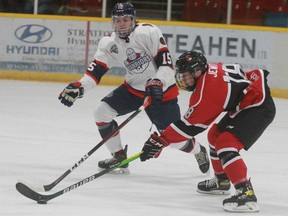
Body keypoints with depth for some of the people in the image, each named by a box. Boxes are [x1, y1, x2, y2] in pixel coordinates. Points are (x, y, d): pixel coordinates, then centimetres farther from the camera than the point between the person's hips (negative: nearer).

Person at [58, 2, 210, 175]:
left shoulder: (149, 32, -22)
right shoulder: (109, 43, -7)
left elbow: (166, 62, -22)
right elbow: (96, 70, -12)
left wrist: (157, 82, -37)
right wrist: (79, 88, -28)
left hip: (162, 90, -5)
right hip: (134, 87, 5)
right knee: (102, 112, -9)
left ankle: (199, 151, 31)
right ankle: (119, 157, 8)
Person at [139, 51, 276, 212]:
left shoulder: (206, 92, -23)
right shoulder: (212, 69, 1)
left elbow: (189, 125, -18)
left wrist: (160, 141, -14)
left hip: (259, 108, -12)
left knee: (226, 144, -23)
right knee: (216, 134, 24)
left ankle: (246, 193, -34)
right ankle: (221, 181, 43)